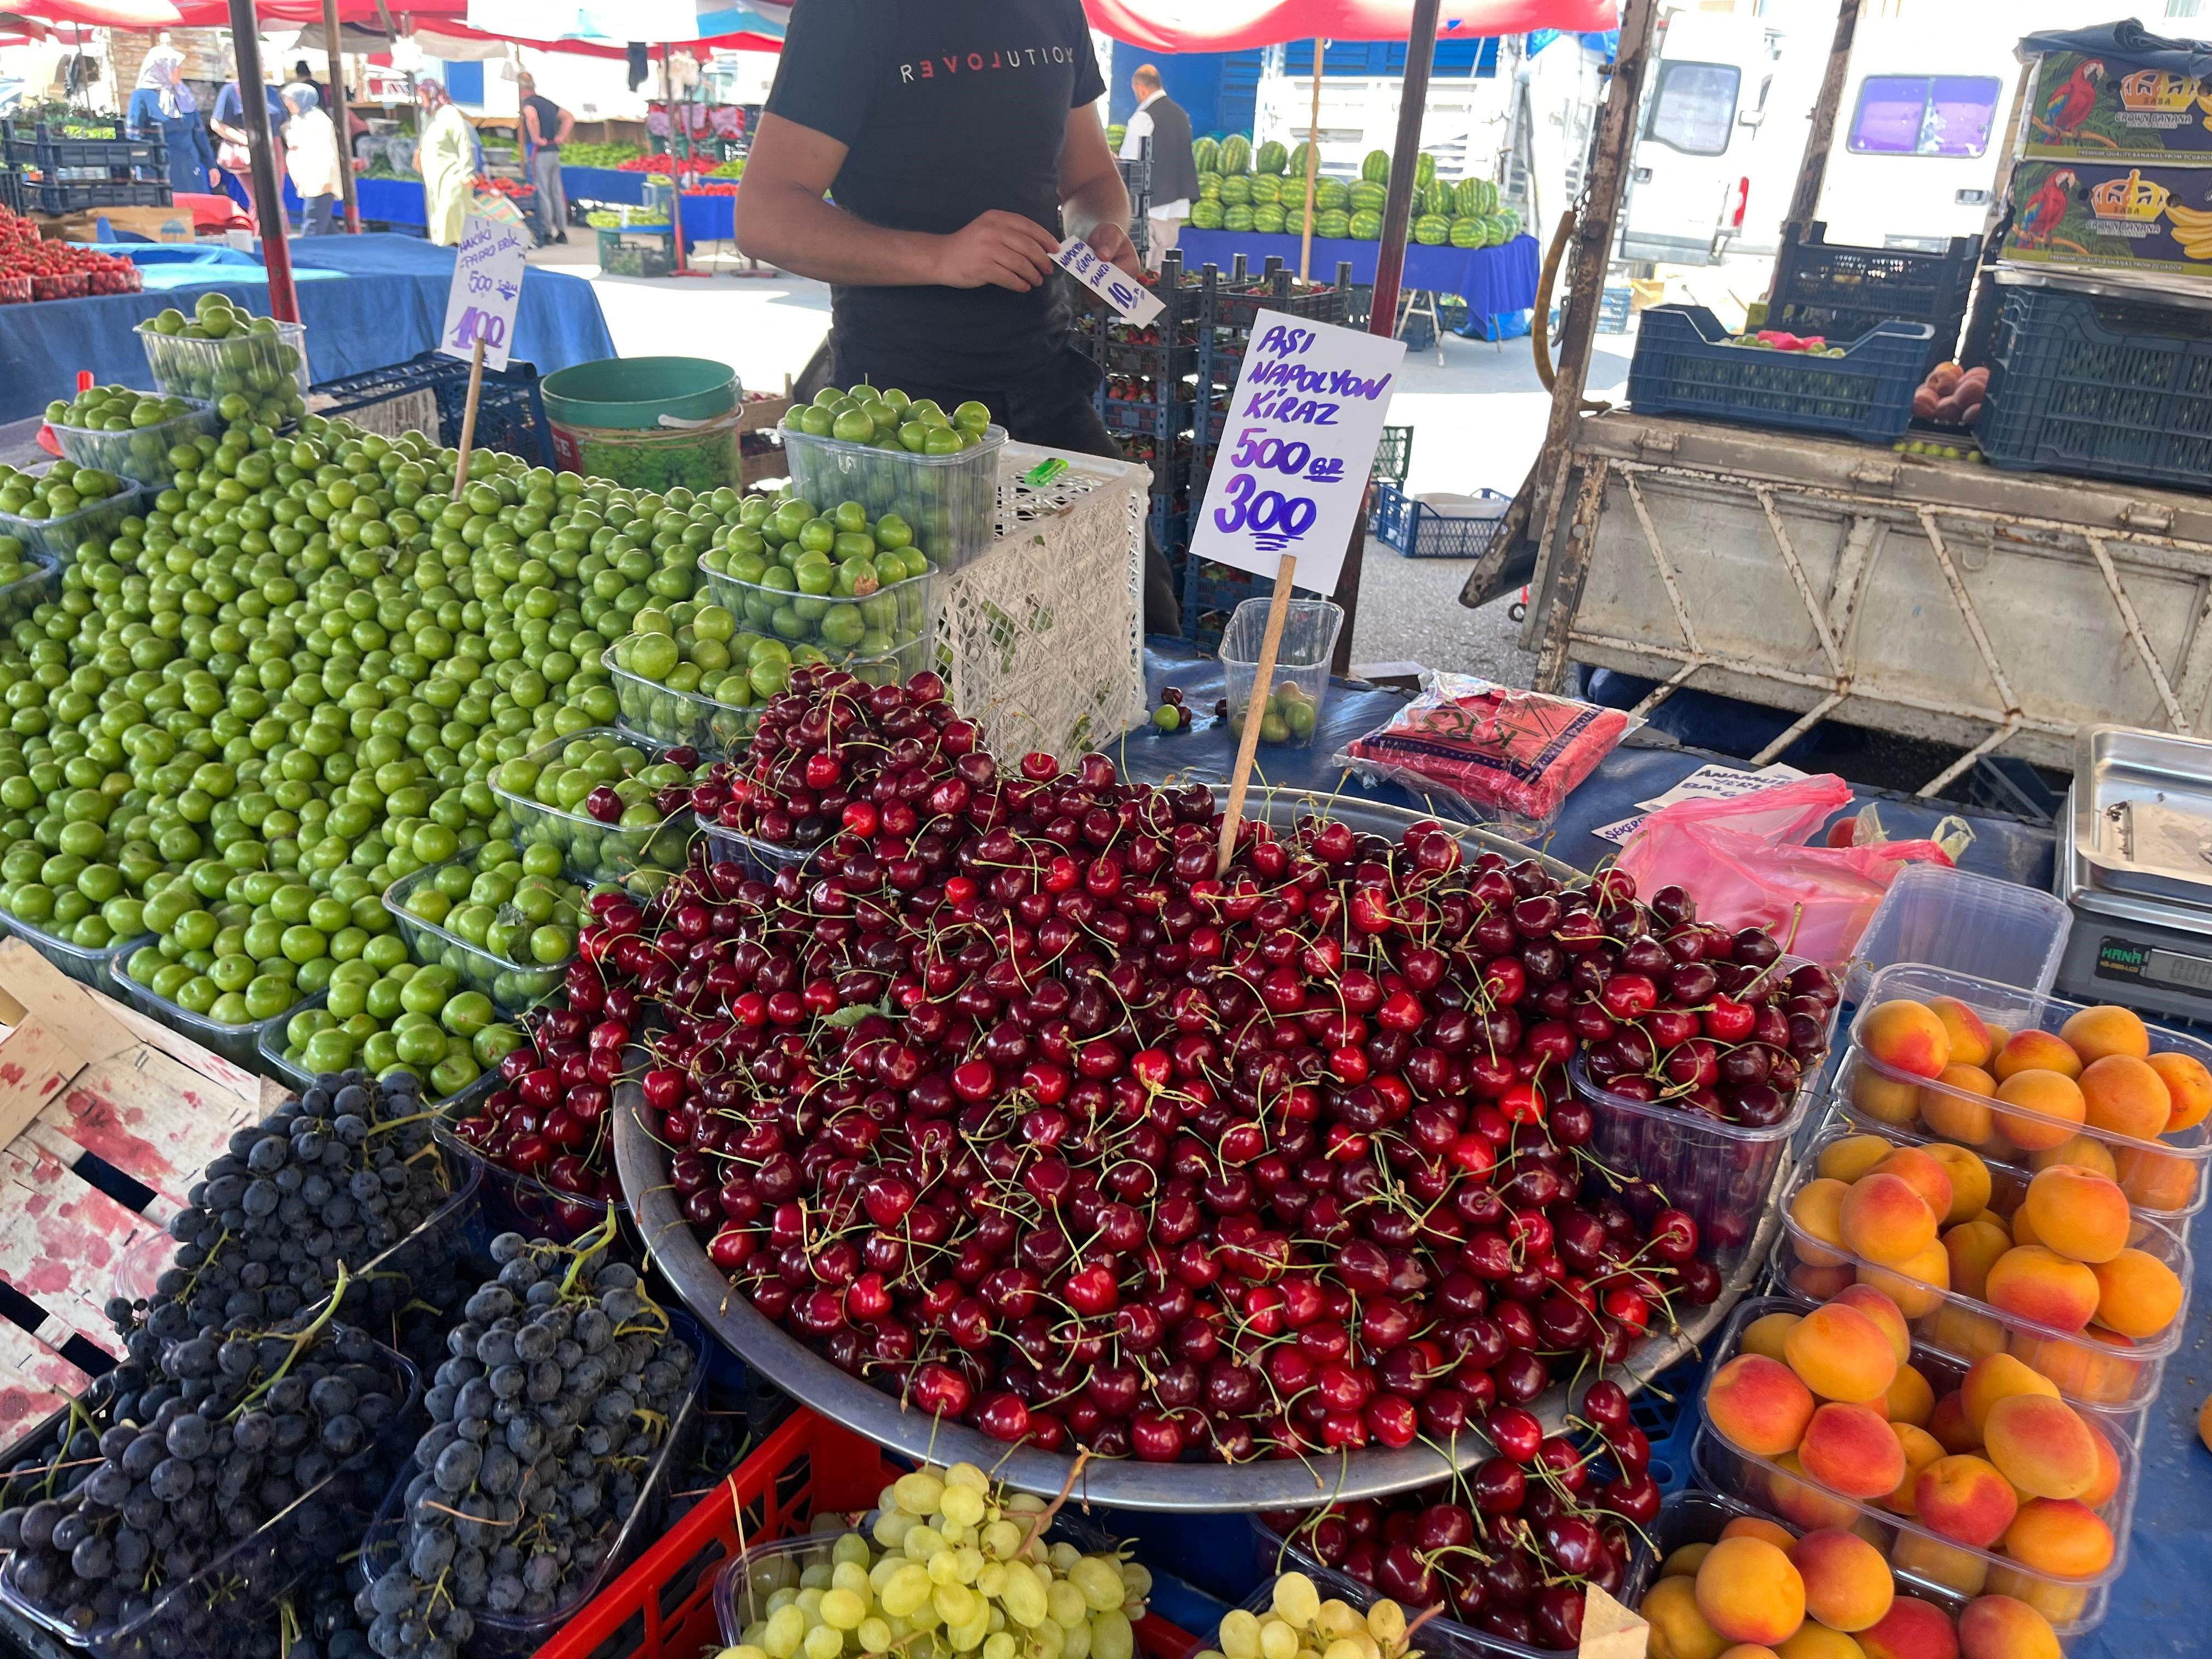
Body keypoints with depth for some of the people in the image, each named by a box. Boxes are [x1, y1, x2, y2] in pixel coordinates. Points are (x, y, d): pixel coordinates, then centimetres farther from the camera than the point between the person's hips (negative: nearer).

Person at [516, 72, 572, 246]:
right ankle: (562, 231, 11)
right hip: (554, 152, 8)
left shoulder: (528, 103, -8)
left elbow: (532, 117, -30)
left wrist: (536, 139, -19)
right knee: (557, 192, 9)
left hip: (540, 152, -7)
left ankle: (547, 232, -6)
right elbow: (570, 118, 22)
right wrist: (561, 137, 14)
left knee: (542, 192, -5)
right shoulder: (548, 102, 15)